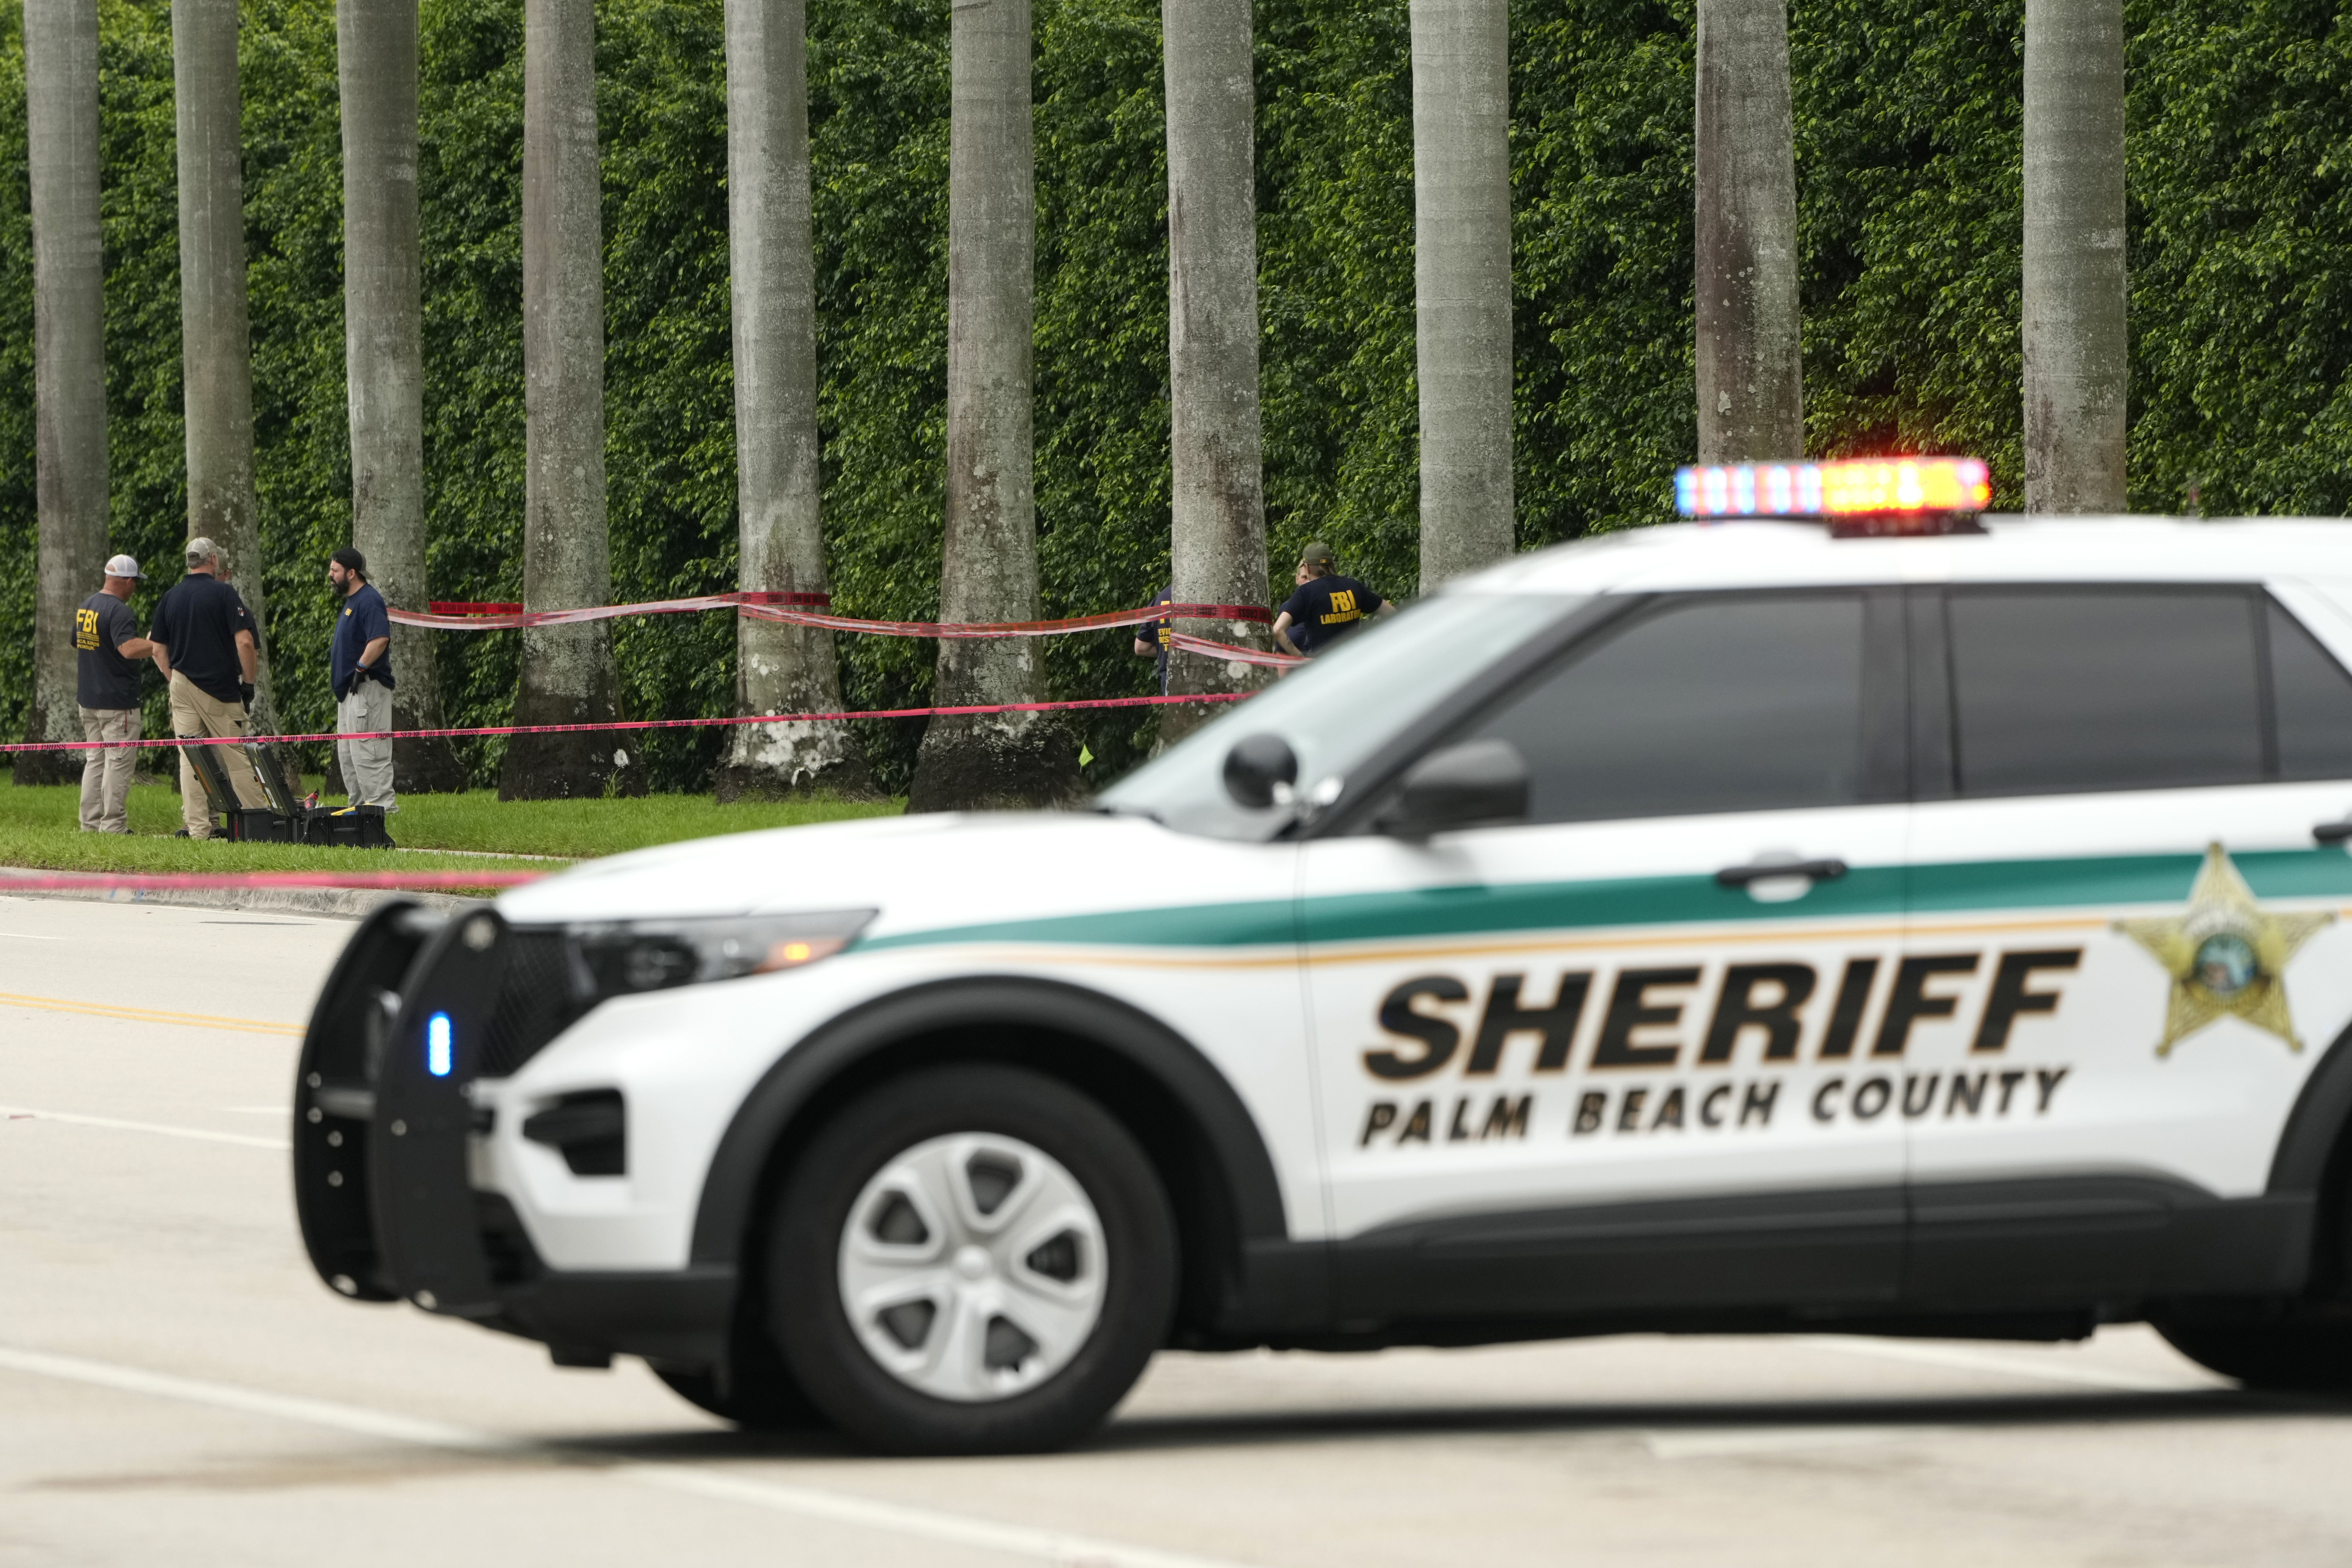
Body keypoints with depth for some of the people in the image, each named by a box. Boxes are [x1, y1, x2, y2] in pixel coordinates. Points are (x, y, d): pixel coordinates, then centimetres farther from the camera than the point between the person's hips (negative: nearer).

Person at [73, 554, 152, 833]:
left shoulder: (85, 608, 12)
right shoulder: (119, 611, -17)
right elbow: (129, 649, -29)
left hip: (88, 698, 9)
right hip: (117, 702, -9)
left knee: (95, 760, 13)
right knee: (119, 761, -5)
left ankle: (90, 823, 13)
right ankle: (113, 825, -8)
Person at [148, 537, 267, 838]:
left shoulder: (170, 598, 8)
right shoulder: (224, 593, -6)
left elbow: (158, 649, 11)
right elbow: (245, 643, -12)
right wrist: (248, 683, -2)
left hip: (183, 686, 4)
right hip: (222, 689, -4)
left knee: (190, 759, 3)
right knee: (237, 757, 0)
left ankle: (197, 827, -1)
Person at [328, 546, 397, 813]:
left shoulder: (369, 601, -15)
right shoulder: (351, 601, 18)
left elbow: (380, 639, -27)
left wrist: (361, 668, -25)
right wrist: (335, 657, 18)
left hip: (367, 688, -11)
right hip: (350, 689, 11)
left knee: (367, 751, -13)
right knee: (347, 753, 14)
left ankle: (382, 803, -12)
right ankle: (359, 804, 19)